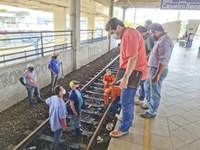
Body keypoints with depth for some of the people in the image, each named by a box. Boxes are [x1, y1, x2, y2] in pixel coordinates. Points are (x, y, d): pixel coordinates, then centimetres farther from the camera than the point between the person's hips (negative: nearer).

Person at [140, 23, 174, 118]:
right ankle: (149, 105, 41)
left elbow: (163, 61, -27)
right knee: (147, 87, 23)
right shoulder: (161, 39, 10)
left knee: (154, 92, 4)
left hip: (158, 71, -10)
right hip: (153, 69, 10)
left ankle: (152, 112, 21)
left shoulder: (165, 41, -22)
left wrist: (157, 75, -27)